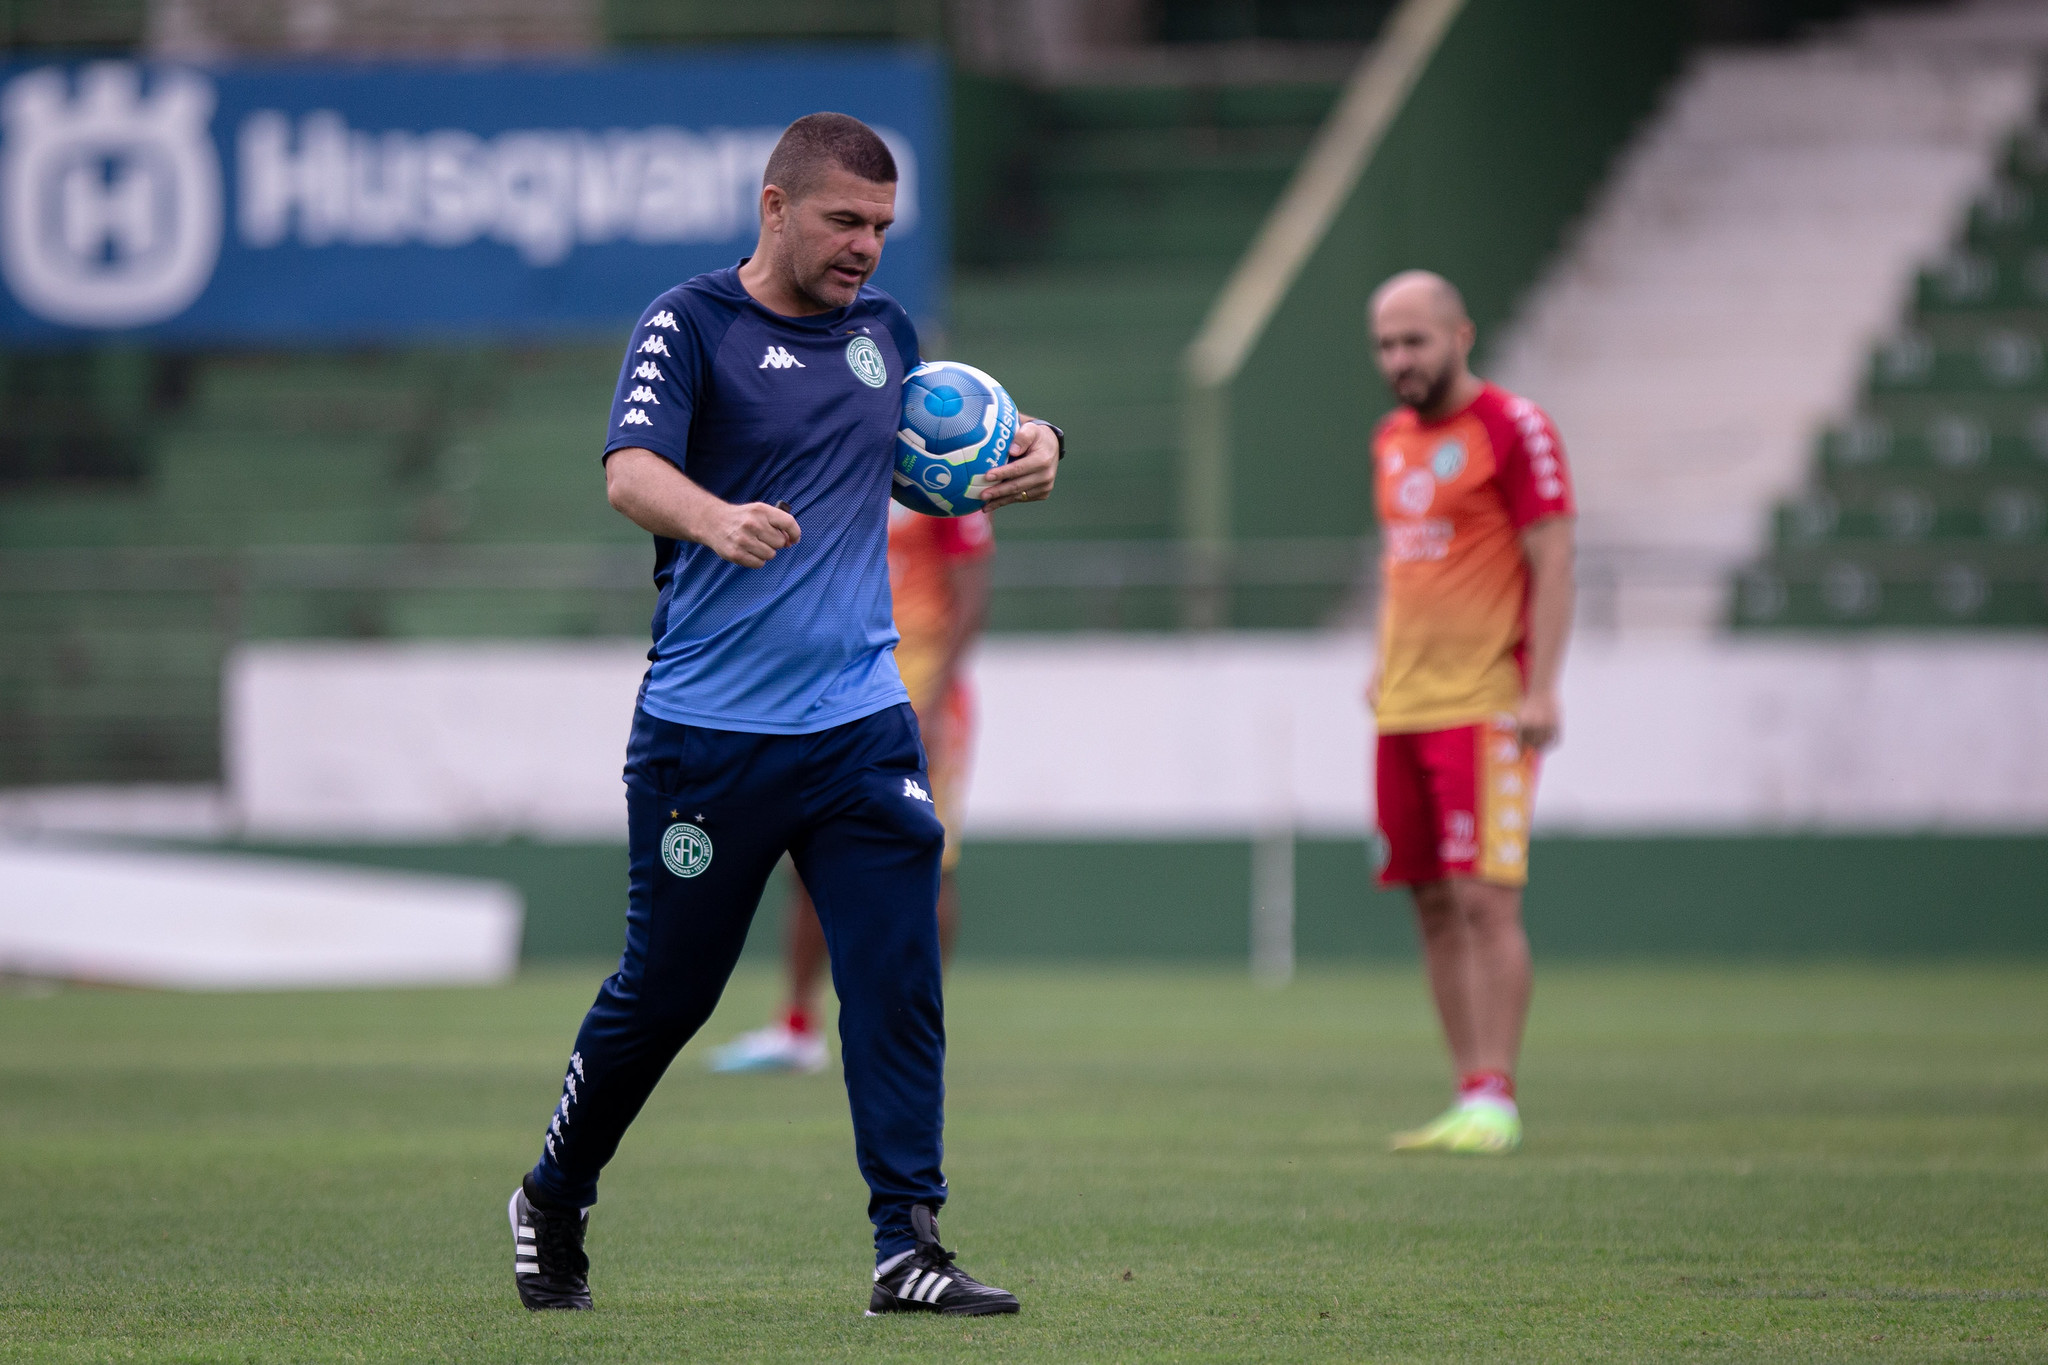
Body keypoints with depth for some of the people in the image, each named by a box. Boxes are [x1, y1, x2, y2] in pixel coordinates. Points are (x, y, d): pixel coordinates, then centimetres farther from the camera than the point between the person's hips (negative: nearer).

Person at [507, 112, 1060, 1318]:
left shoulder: (884, 329, 13)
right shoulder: (690, 325, -6)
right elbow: (630, 471, -21)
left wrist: (1026, 452, 6)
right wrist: (718, 519, -42)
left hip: (861, 725, 4)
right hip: (708, 733, -4)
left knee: (899, 981, -8)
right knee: (665, 990, 7)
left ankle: (909, 1245, -6)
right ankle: (552, 1205, 29)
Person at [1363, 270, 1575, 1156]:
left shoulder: (1513, 429, -7)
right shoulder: (1392, 441, 16)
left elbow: (1553, 566, -11)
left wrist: (1538, 690, -17)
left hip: (1484, 707, -8)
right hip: (1404, 709, 8)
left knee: (1485, 900, -11)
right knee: (1435, 907, 7)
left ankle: (1496, 1101, -9)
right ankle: (1470, 1099, 11)